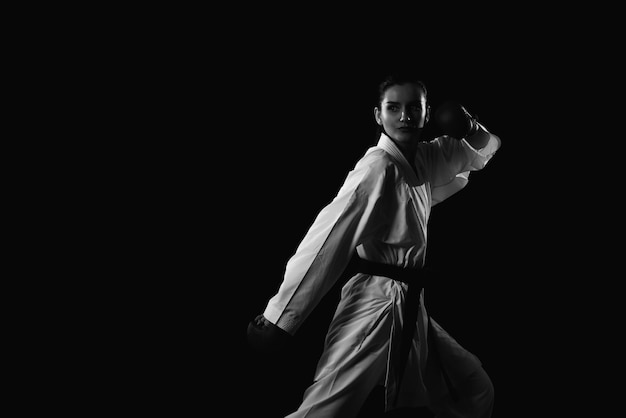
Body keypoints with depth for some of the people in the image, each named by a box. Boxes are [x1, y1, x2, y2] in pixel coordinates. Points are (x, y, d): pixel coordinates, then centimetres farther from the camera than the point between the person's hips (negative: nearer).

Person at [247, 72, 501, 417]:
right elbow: (328, 239, -22)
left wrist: (469, 128, -1)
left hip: (410, 309, 9)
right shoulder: (378, 167, -16)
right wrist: (279, 317, -25)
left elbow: (484, 150, 24)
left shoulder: (426, 159, 8)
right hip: (375, 305, -9)